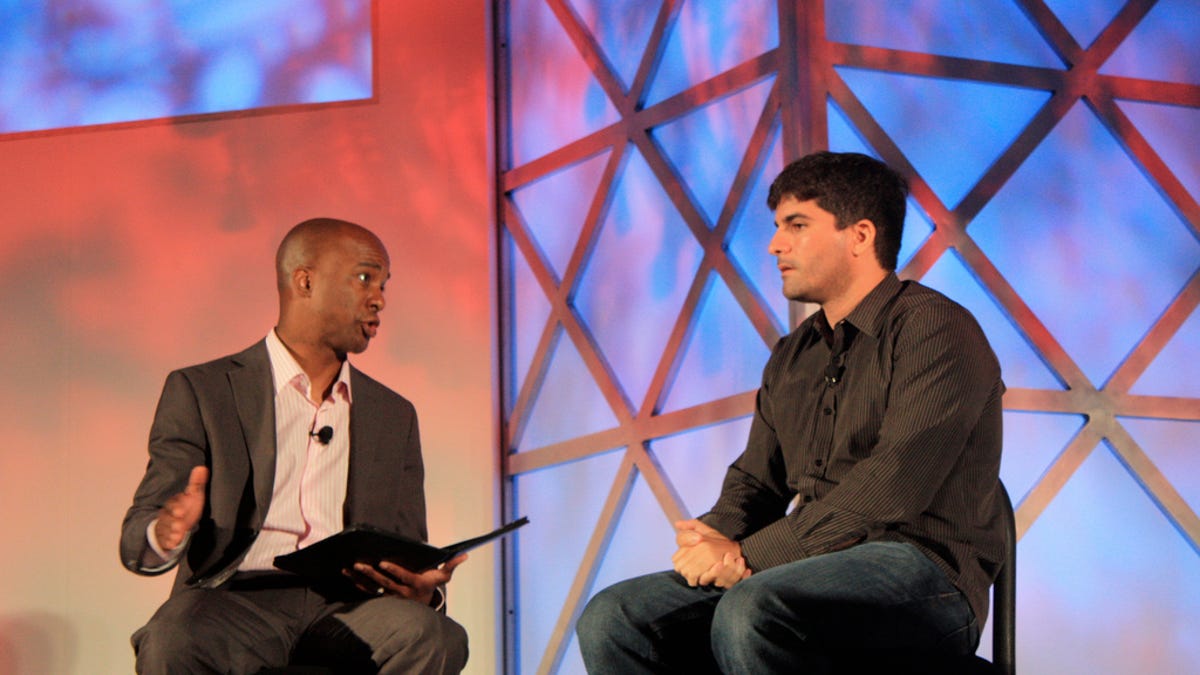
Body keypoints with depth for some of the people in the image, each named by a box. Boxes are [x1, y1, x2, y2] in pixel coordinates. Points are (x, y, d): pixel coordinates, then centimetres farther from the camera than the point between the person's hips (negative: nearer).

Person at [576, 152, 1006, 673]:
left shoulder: (933, 328, -5)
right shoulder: (792, 357, 22)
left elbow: (891, 486, -16)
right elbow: (755, 479, 23)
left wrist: (749, 554, -16)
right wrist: (717, 537, -3)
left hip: (921, 575, -8)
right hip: (813, 568, 8)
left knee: (750, 613, -38)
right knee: (612, 619, -13)